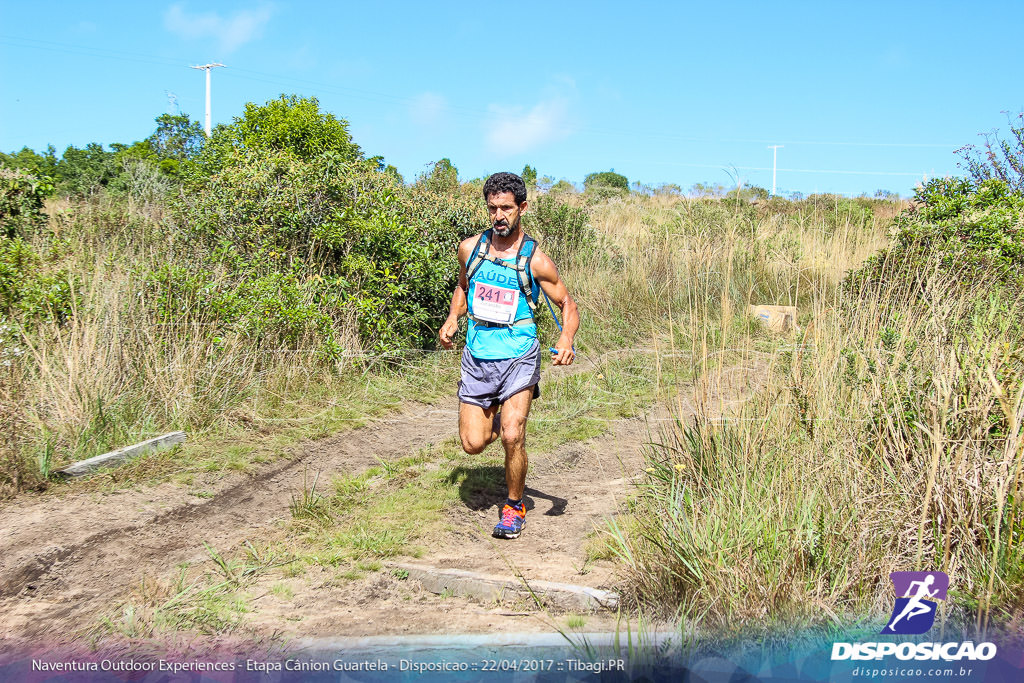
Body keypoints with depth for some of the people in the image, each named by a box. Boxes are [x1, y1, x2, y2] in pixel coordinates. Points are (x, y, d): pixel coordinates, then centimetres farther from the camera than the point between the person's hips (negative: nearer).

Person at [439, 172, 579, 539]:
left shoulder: (535, 260, -8)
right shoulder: (470, 248, 2)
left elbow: (567, 304, -2)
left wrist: (566, 339, -21)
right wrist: (452, 318, 5)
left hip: (518, 357, -3)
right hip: (477, 357, 4)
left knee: (512, 437, -15)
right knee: (473, 444, 3)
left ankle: (514, 506, 11)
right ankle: (497, 416, 39)